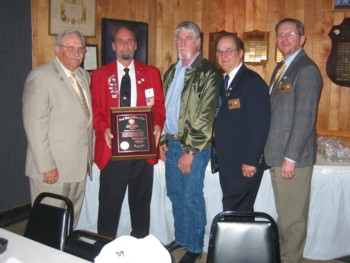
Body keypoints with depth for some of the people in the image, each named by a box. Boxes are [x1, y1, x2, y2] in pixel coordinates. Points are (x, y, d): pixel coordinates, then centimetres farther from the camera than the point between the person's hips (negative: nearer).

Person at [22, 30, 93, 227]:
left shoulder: (84, 76, 13)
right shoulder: (40, 76, -10)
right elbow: (35, 125, -15)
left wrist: (89, 156, 11)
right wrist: (46, 166, -17)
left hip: (79, 165, 7)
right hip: (53, 168, -7)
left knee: (72, 219, 15)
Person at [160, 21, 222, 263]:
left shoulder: (208, 73, -11)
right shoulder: (171, 72, 13)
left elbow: (206, 116, -16)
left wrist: (191, 150, -17)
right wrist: (162, 140, 10)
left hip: (195, 146, -7)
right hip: (171, 143, 7)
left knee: (192, 197, 2)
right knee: (175, 194, 16)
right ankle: (181, 238, 34)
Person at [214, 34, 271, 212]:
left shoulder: (253, 82, -13)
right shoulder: (224, 82, 14)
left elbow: (260, 125, -19)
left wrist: (250, 161, -20)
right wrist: (219, 155, 10)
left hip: (245, 165, -8)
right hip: (227, 164, 8)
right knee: (241, 214, 17)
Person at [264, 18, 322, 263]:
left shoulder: (307, 70, -12)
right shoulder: (281, 68, 16)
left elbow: (305, 118, -18)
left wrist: (290, 158, -18)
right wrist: (272, 151, 13)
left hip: (293, 158, -8)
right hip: (277, 155, 8)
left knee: (293, 218, 4)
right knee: (284, 215, 19)